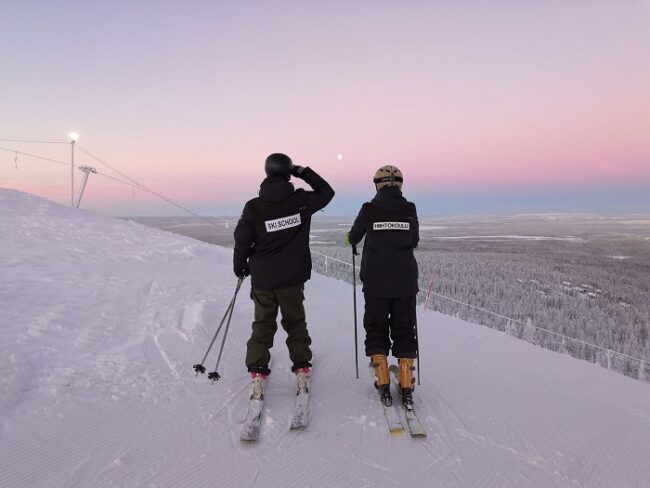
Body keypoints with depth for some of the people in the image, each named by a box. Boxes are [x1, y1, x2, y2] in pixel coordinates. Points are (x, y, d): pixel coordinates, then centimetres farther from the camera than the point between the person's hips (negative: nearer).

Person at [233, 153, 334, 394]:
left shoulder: (253, 207, -10)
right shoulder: (301, 200, -10)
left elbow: (242, 241, -4)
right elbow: (327, 192, 9)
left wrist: (239, 267, 13)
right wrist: (304, 172, 10)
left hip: (262, 277, 0)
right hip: (293, 277, 0)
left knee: (263, 324, 15)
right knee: (295, 321, 17)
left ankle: (257, 370, 14)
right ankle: (301, 367, 18)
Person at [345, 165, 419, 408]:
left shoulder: (369, 209, -6)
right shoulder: (410, 209, -2)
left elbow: (353, 237, 7)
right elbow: (414, 241, 9)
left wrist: (350, 239, 30)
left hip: (376, 282, -1)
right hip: (405, 281, 1)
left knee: (376, 329, 12)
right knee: (404, 330, 11)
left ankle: (383, 384, 10)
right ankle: (406, 387, 9)